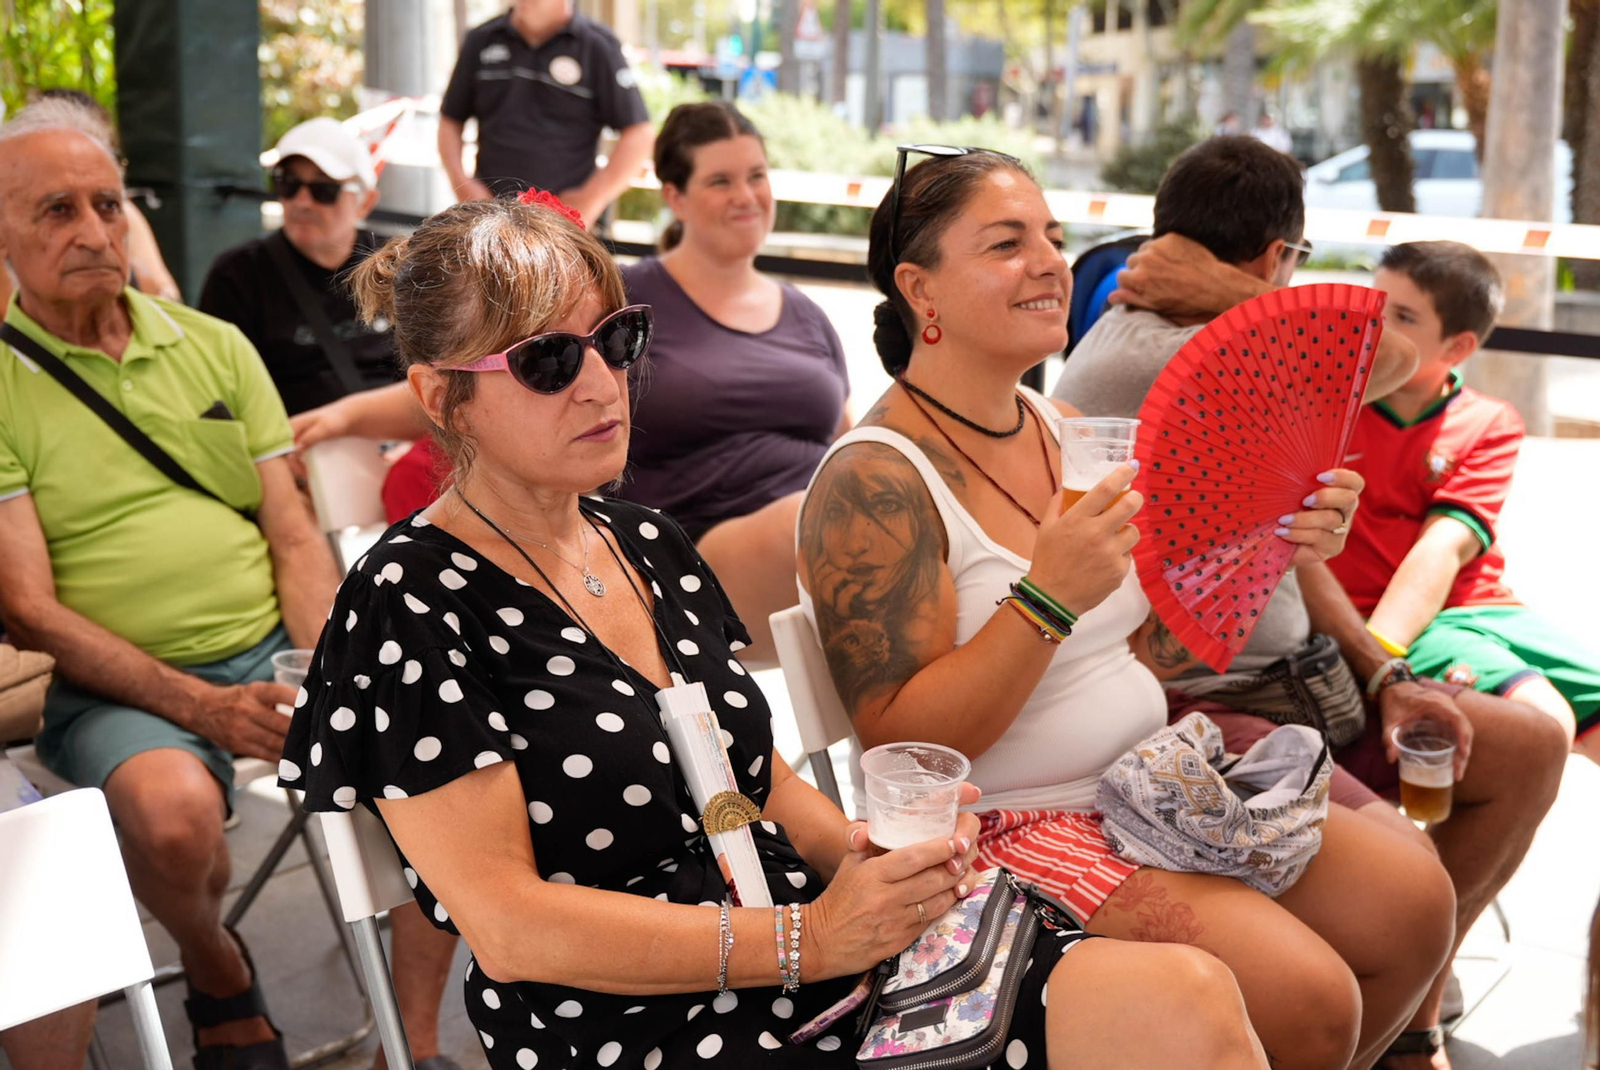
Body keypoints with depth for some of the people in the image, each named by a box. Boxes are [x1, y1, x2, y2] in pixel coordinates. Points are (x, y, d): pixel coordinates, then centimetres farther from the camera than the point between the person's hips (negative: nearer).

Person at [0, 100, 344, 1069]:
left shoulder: (214, 347, 13)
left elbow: (295, 537, 10)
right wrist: (201, 707, -17)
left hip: (272, 650, 4)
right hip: (117, 687, -4)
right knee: (174, 812, -35)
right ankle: (216, 970, 2)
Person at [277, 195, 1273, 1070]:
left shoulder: (651, 543, 13)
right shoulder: (414, 606, -9)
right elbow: (510, 924, -14)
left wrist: (870, 859, -3)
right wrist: (813, 938, -18)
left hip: (832, 968, 7)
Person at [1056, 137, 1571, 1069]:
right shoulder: (1139, 359, -20)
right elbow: (1392, 359, -23)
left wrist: (1382, 676, 3)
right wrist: (1228, 291, -13)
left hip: (1282, 678, 10)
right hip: (1186, 711, -10)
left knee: (1532, 748, 11)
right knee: (1397, 860, -31)